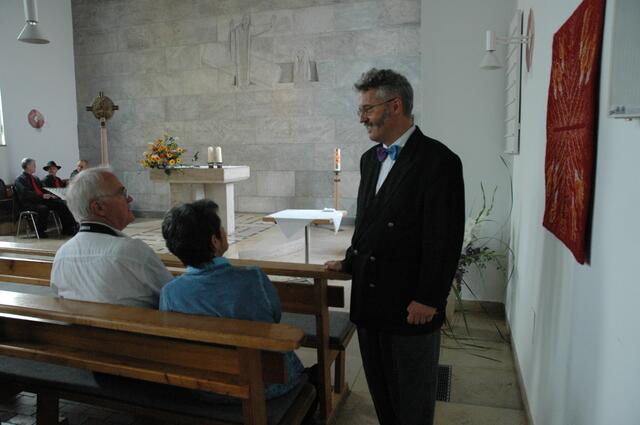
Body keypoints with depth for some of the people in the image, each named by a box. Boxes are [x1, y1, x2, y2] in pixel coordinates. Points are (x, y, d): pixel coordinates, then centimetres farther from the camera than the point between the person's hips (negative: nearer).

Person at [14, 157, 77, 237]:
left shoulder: (35, 178, 24)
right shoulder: (20, 179, -1)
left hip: (42, 199, 7)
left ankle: (67, 229, -9)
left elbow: (42, 189, 24)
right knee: (43, 208, -37)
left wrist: (50, 195, 2)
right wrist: (42, 196, -25)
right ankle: (41, 232, -21)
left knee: (61, 204, -11)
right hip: (29, 203, -7)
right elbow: (25, 193, -16)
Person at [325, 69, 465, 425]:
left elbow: (445, 239, -16)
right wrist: (350, 263, 15)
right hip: (370, 299, 7)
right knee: (380, 389, 20)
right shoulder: (370, 158, 11)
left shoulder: (439, 161, -13)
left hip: (412, 306, -7)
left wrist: (429, 300, -16)